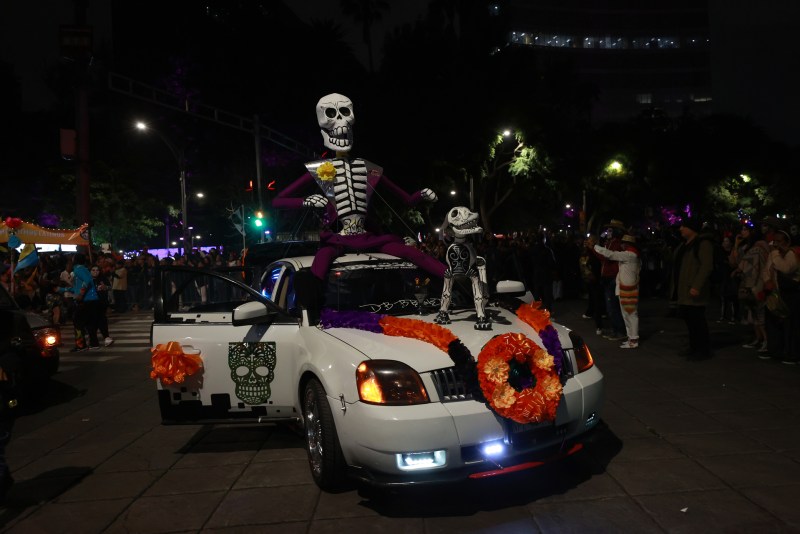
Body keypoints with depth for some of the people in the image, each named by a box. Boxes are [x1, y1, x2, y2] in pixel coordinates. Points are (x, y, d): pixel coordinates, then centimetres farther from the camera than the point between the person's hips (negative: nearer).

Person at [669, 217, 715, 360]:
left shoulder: (703, 243, -11)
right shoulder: (685, 245, 17)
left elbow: (707, 266, -19)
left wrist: (697, 286, -26)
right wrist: (675, 287, 17)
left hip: (694, 291, -9)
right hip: (684, 290, 9)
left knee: (697, 319, -5)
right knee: (688, 318, 13)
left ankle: (704, 350, 4)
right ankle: (694, 347, 23)